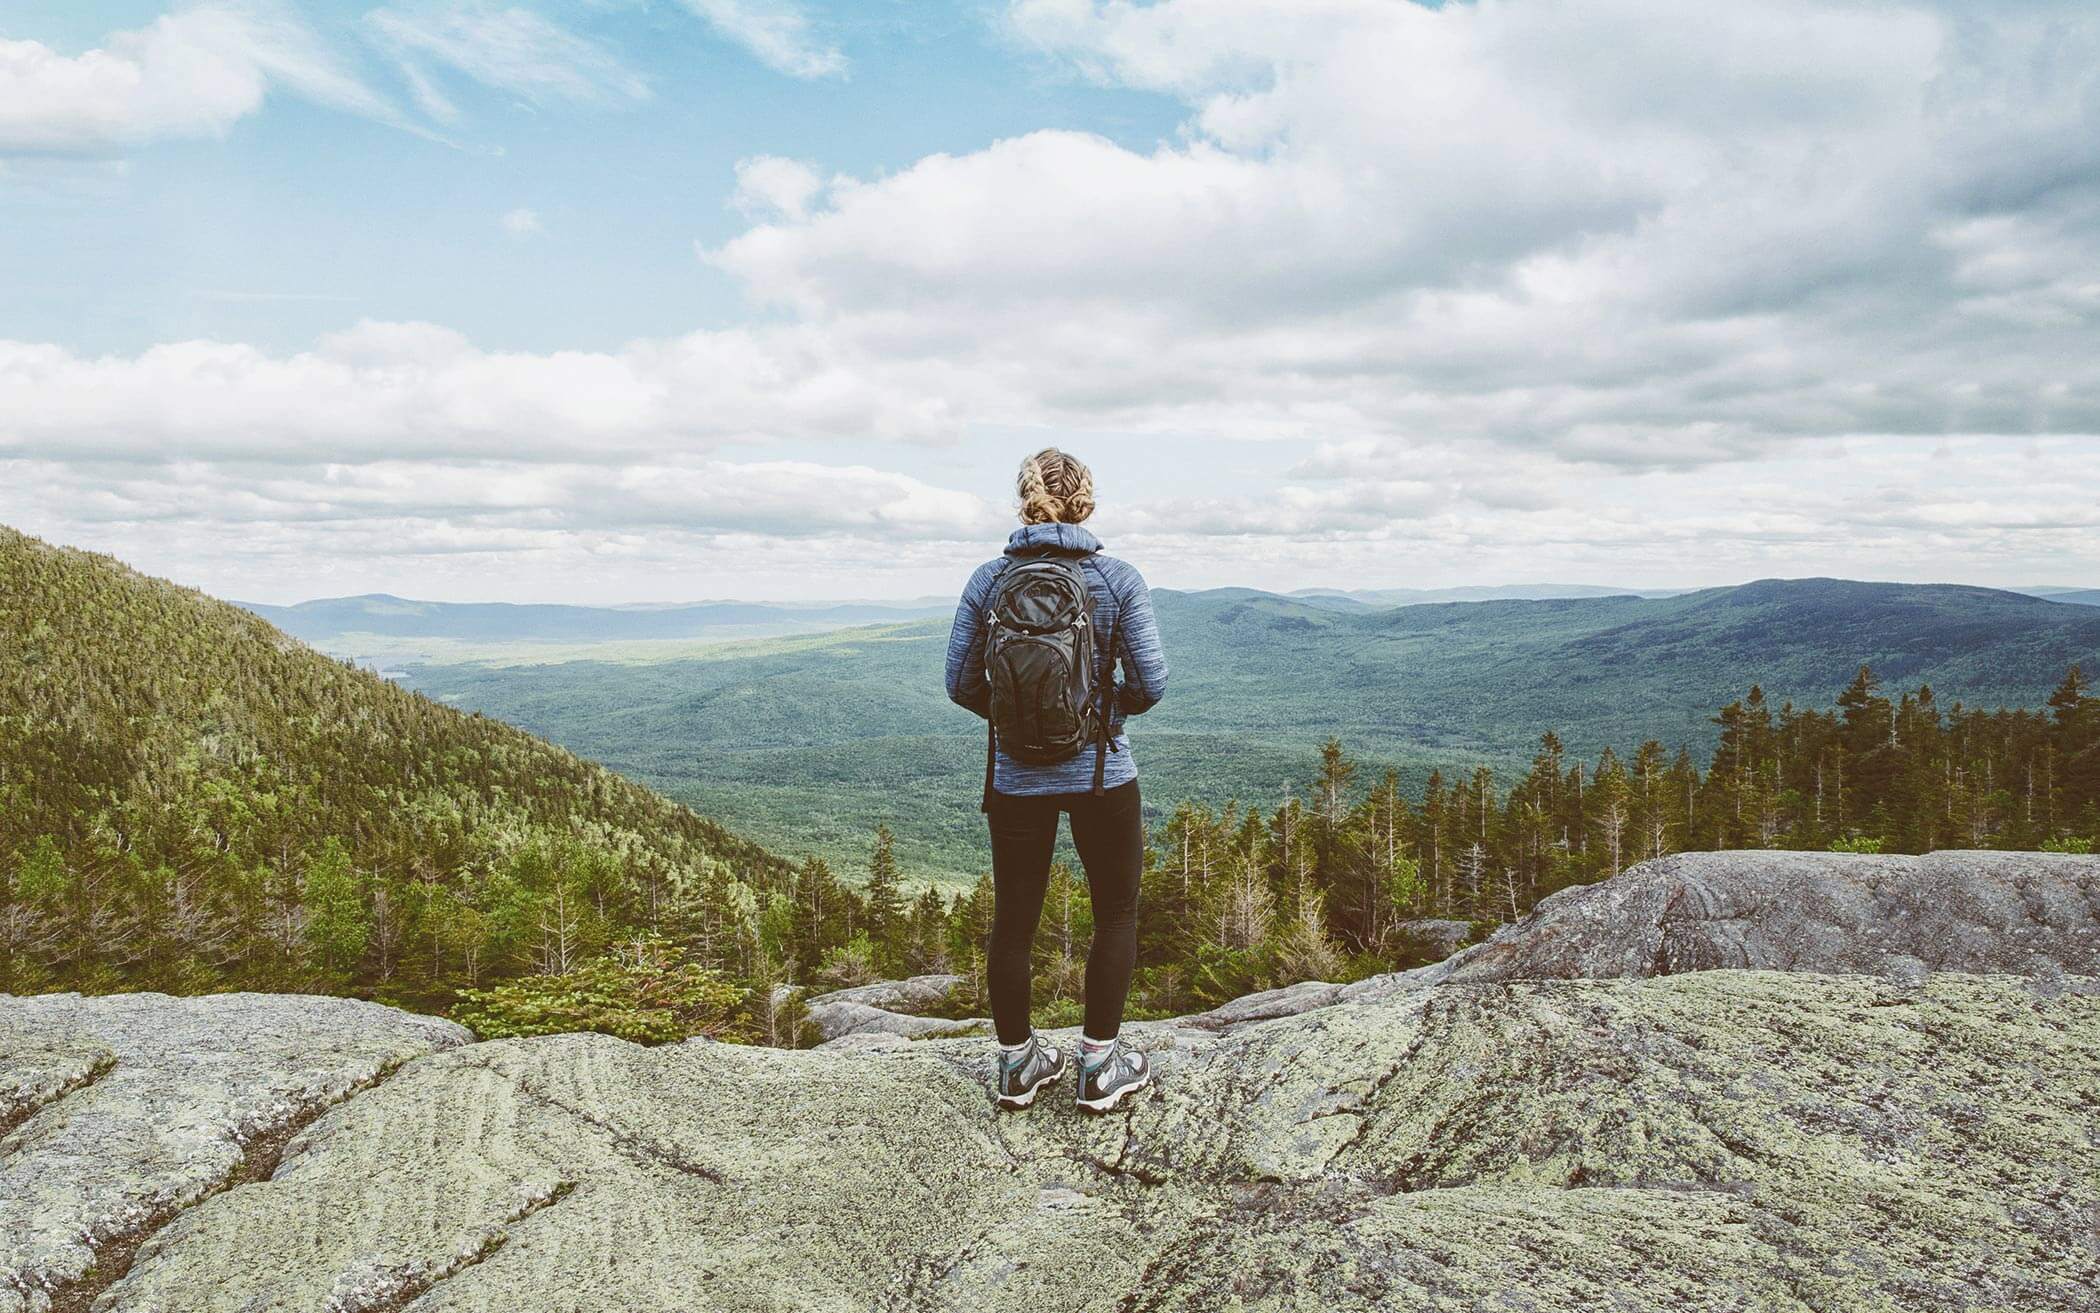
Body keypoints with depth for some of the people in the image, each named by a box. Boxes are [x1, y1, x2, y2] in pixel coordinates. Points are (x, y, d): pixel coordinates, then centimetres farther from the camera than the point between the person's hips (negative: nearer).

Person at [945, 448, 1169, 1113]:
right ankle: (1100, 1065, 19)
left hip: (1015, 778, 2)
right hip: (1102, 774, -2)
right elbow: (1151, 682, -10)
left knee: (1014, 920, 14)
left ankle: (1017, 1064, 26)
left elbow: (961, 683, -1)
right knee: (1116, 915, 15)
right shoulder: (1117, 579, -9)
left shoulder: (988, 580, -5)